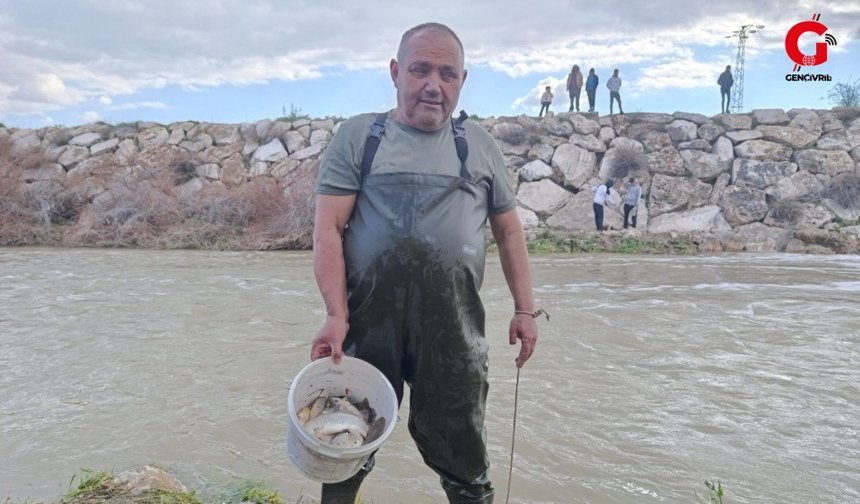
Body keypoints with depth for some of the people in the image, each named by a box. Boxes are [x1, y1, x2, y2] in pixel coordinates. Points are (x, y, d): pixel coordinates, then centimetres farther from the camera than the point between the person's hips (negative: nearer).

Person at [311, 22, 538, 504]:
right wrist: (336, 315, -13)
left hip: (455, 328, 1)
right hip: (368, 322, -1)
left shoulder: (479, 144, 11)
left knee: (461, 450, 10)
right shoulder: (358, 136, 4)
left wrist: (524, 309, 7)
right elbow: (328, 229, -3)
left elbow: (509, 230, 15)